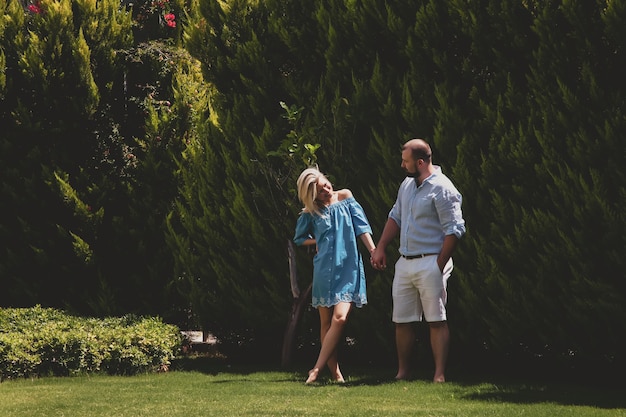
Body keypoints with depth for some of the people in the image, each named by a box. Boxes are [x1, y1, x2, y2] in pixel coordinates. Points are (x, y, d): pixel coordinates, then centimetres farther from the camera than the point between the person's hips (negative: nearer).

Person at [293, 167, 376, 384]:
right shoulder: (310, 213, 3)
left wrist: (374, 251, -4)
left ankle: (317, 369, -14)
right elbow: (299, 238, 18)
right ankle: (335, 373, 10)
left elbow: (361, 226, 4)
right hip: (324, 269, 1)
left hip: (348, 268, -1)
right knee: (326, 323, 3)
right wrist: (319, 241, 2)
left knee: (339, 318, -16)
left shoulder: (345, 198, 5)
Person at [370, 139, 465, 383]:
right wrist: (380, 248, 15)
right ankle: (403, 372, 17)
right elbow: (395, 217, 24)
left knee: (436, 321, -6)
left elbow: (455, 230, -15)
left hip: (430, 264, -8)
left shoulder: (442, 189, -12)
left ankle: (439, 375, -5)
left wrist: (439, 266, -16)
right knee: (402, 321, 9)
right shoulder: (407, 185, 14)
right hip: (404, 263, 8)